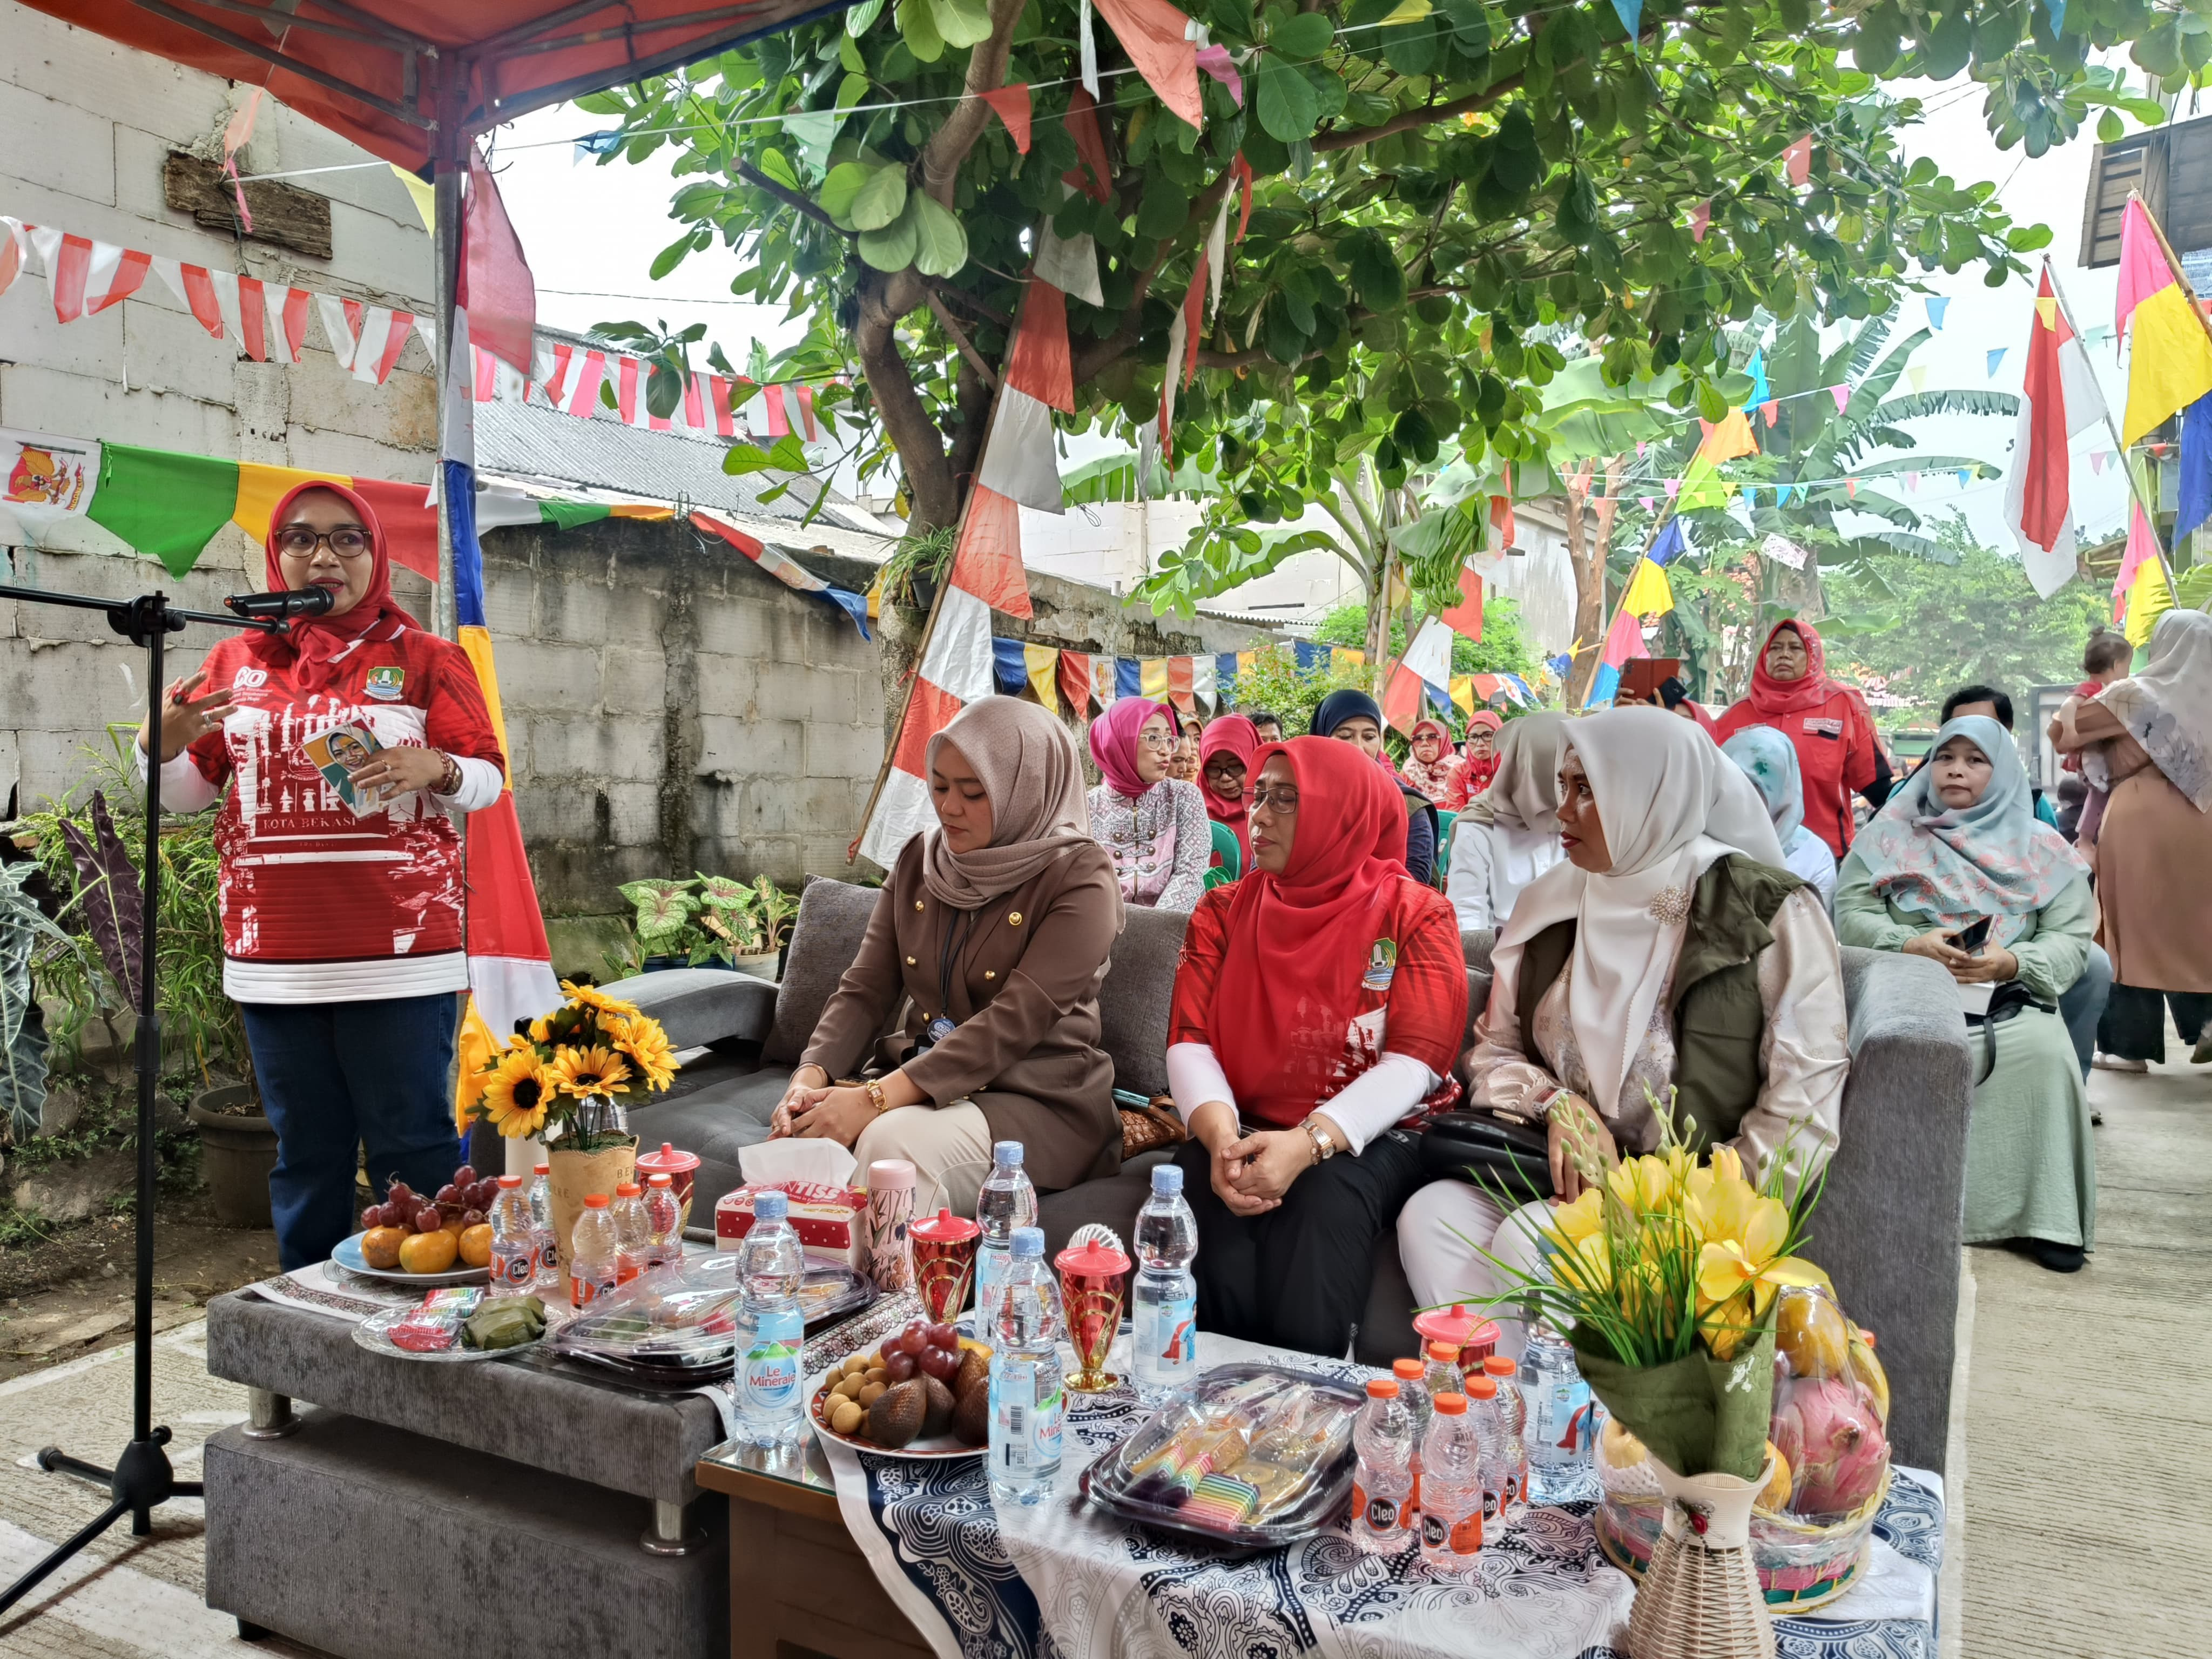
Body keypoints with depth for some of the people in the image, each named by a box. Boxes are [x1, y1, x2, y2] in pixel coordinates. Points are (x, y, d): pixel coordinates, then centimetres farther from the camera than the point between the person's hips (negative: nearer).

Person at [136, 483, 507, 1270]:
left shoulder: (426, 658, 5)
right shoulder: (235, 661, 13)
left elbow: (489, 778, 2)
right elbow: (189, 793, 15)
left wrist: (435, 769, -20)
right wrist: (164, 746, -6)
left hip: (399, 958, -3)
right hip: (274, 960, 3)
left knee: (413, 1150, -1)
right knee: (306, 1156, 12)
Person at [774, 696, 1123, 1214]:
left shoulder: (1079, 878, -11)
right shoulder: (920, 861, 8)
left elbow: (1014, 1021, -21)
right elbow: (865, 991, 5)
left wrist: (876, 1098, -28)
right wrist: (811, 1078, -15)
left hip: (1040, 1101, -5)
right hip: (919, 1082, 5)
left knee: (895, 1141, -33)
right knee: (802, 1139, -24)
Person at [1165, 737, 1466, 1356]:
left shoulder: (1415, 915, 1)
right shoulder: (1223, 912, 10)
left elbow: (1413, 1061, -10)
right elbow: (1189, 1043, 1)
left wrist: (1309, 1142, -25)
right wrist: (1220, 1136, -21)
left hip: (1362, 1142, -1)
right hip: (1242, 1130, 2)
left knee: (1322, 1204, -34)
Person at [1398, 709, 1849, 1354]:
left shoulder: (1767, 911, -7)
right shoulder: (1553, 903, 8)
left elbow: (1802, 1111, -11)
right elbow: (1493, 1052, 13)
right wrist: (1557, 1103, -8)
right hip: (1569, 1180, 5)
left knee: (1530, 1241, -29)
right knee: (1431, 1215, -22)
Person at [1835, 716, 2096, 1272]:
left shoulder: (2041, 847, 14)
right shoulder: (1894, 831, 14)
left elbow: (2071, 939, 4)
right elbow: (1851, 911, 4)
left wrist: (2012, 964, -16)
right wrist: (1910, 943, -15)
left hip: (2010, 996, 1)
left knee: (2045, 1053, -30)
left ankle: (2042, 1215, -18)